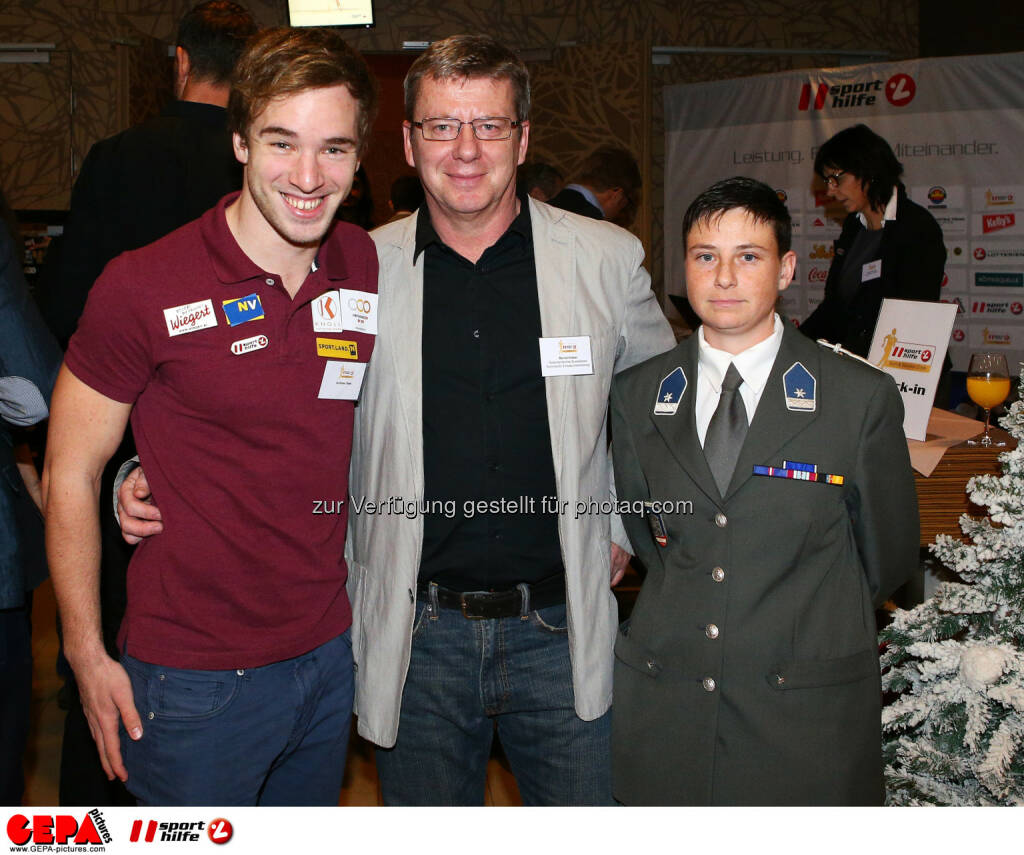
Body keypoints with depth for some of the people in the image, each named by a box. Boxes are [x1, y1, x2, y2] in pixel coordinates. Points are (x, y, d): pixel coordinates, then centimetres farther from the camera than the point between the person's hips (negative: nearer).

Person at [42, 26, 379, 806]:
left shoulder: (371, 268, -2)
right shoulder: (143, 289, -15)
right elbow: (70, 474, -7)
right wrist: (88, 654, -6)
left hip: (331, 655, 5)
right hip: (195, 682, -4)